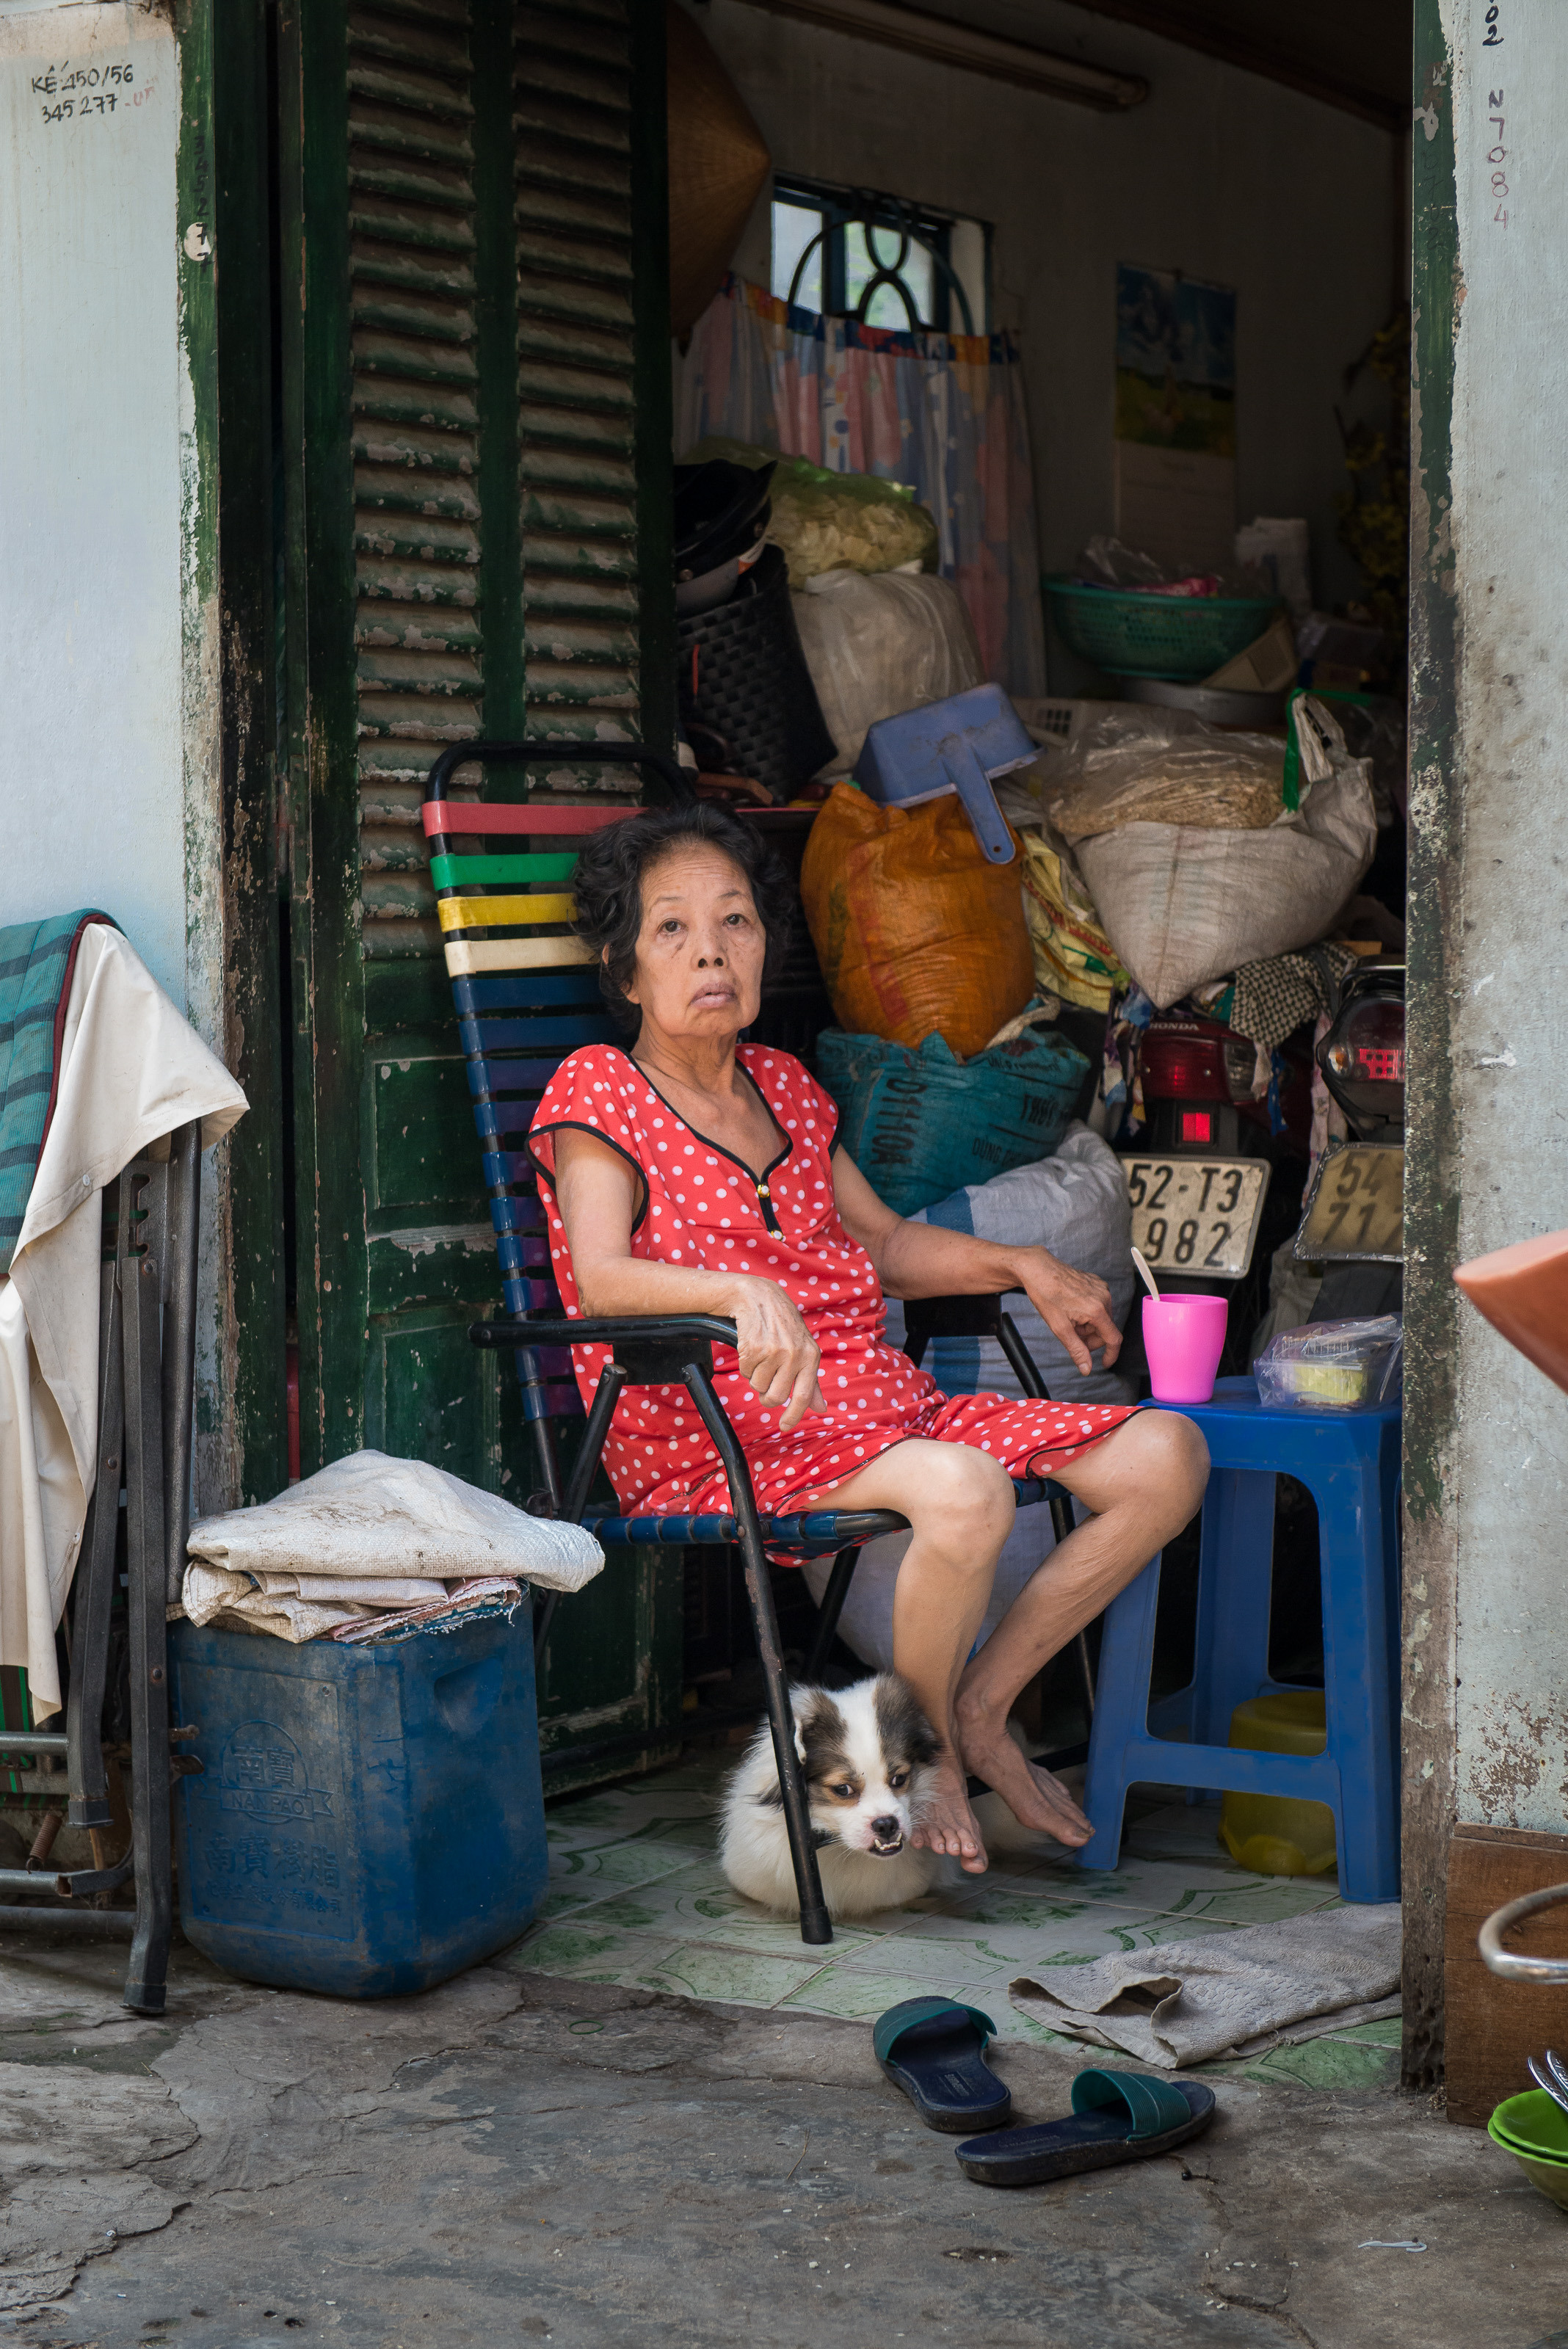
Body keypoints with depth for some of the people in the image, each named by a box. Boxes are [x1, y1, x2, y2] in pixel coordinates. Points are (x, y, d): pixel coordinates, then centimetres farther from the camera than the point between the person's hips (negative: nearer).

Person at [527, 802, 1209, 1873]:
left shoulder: (787, 1087, 20)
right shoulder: (596, 1092, -1)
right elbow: (601, 1277, -19)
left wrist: (1025, 1267, 15)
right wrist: (744, 1294, -36)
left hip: (887, 1404, 7)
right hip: (723, 1444, -7)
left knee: (1167, 1454, -7)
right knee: (964, 1491, -36)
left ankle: (981, 1708, 5)